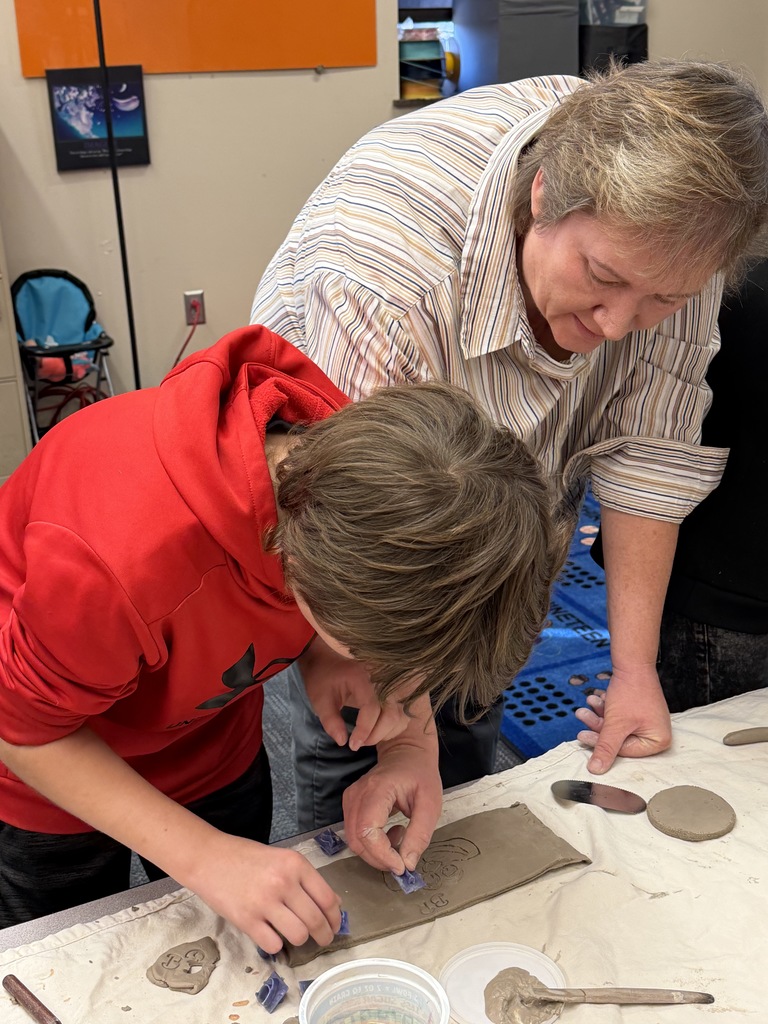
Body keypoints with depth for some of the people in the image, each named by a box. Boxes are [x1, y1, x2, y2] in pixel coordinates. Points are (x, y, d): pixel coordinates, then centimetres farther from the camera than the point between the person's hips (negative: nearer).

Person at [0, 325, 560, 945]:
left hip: (215, 741, 5)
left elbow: (398, 636, -7)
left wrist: (412, 748, -24)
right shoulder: (119, 561, -46)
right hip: (57, 766, -4)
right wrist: (204, 856, -31)